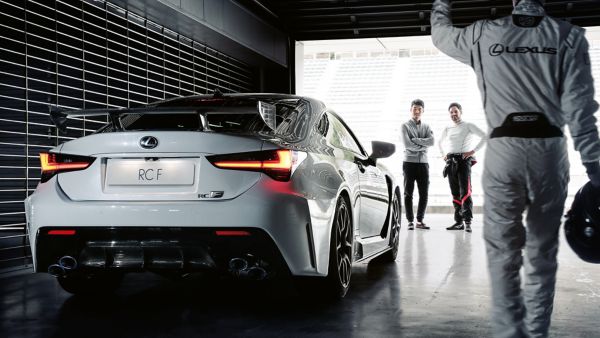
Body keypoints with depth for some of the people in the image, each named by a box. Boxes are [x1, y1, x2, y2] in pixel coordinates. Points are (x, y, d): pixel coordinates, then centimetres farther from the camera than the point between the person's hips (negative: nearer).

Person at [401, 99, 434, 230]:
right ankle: (410, 221, 4)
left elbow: (431, 141, -6)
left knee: (424, 194, 3)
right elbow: (407, 144, -12)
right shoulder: (405, 126, 1)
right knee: (408, 193, 0)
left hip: (423, 163, 4)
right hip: (409, 162, -3)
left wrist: (415, 140, -12)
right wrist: (423, 145, -6)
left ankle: (420, 220, 13)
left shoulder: (426, 127, 13)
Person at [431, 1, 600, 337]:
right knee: (542, 252, 11)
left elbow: (441, 33, 25)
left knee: (503, 250, 3)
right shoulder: (569, 36, 2)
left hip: (503, 151, 0)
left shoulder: (483, 35, 5)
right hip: (550, 150, 1)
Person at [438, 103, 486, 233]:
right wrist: (443, 154, 19)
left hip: (464, 160, -5)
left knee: (465, 192, -15)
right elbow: (440, 142, 35)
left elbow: (484, 136, -6)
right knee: (455, 193, 5)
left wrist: (473, 151, -11)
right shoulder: (448, 129, 17)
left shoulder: (468, 126, 2)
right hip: (451, 162, 6)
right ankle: (458, 222, 9)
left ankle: (467, 222, -19)